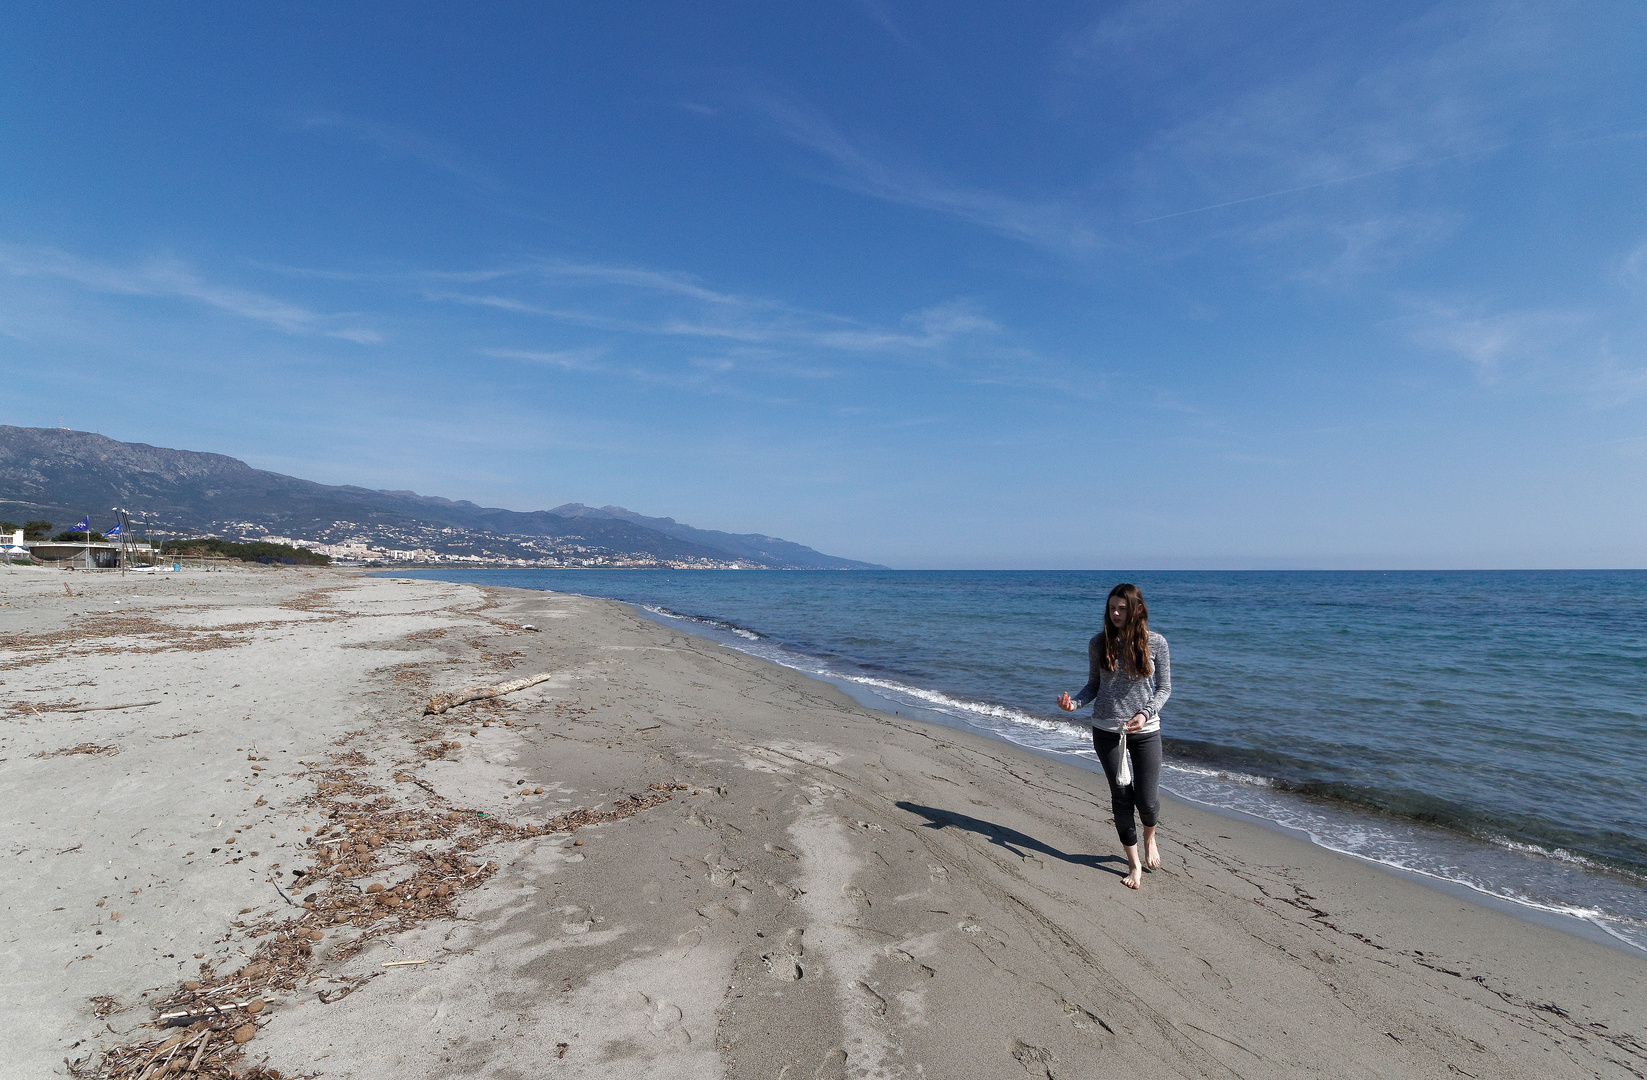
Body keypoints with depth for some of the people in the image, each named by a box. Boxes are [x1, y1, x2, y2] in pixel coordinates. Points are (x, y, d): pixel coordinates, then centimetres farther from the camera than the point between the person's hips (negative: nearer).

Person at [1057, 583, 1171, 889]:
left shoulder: (1155, 643, -6)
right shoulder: (1098, 643, -2)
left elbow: (1164, 688, 0)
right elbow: (1094, 684, 6)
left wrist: (1146, 714, -16)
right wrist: (1074, 702, -12)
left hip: (1145, 730, -1)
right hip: (1106, 730, 1)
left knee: (1146, 800, 2)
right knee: (1121, 796, 7)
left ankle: (1149, 837, 39)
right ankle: (1134, 863, 25)